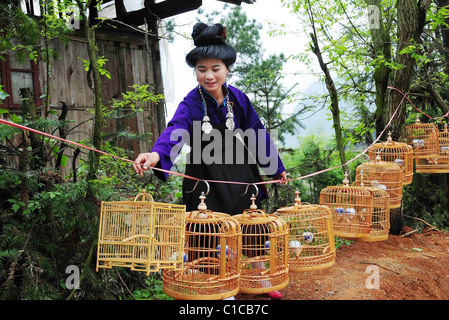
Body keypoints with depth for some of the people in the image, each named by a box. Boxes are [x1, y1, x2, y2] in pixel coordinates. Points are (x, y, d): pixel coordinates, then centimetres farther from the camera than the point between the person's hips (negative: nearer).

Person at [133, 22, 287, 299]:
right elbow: (175, 130, -32)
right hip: (205, 181, -3)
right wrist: (157, 154, -53)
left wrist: (276, 167, 13)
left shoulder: (238, 99, -3)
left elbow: (258, 134, 7)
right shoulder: (191, 103, -13)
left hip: (240, 176, 3)